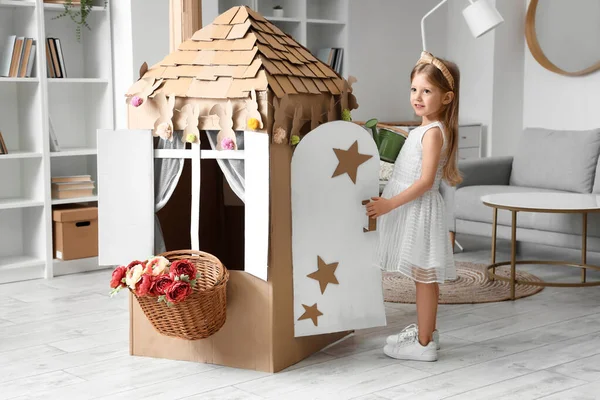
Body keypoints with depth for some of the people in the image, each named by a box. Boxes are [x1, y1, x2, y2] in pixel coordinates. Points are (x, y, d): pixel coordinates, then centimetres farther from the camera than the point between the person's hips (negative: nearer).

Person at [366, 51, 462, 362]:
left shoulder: (433, 132, -18)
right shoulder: (424, 129, 13)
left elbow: (426, 180, -24)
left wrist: (391, 203, -26)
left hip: (420, 209, -10)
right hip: (411, 209, 10)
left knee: (424, 276, -3)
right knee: (424, 277, 18)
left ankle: (424, 343, 4)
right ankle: (426, 330, 31)